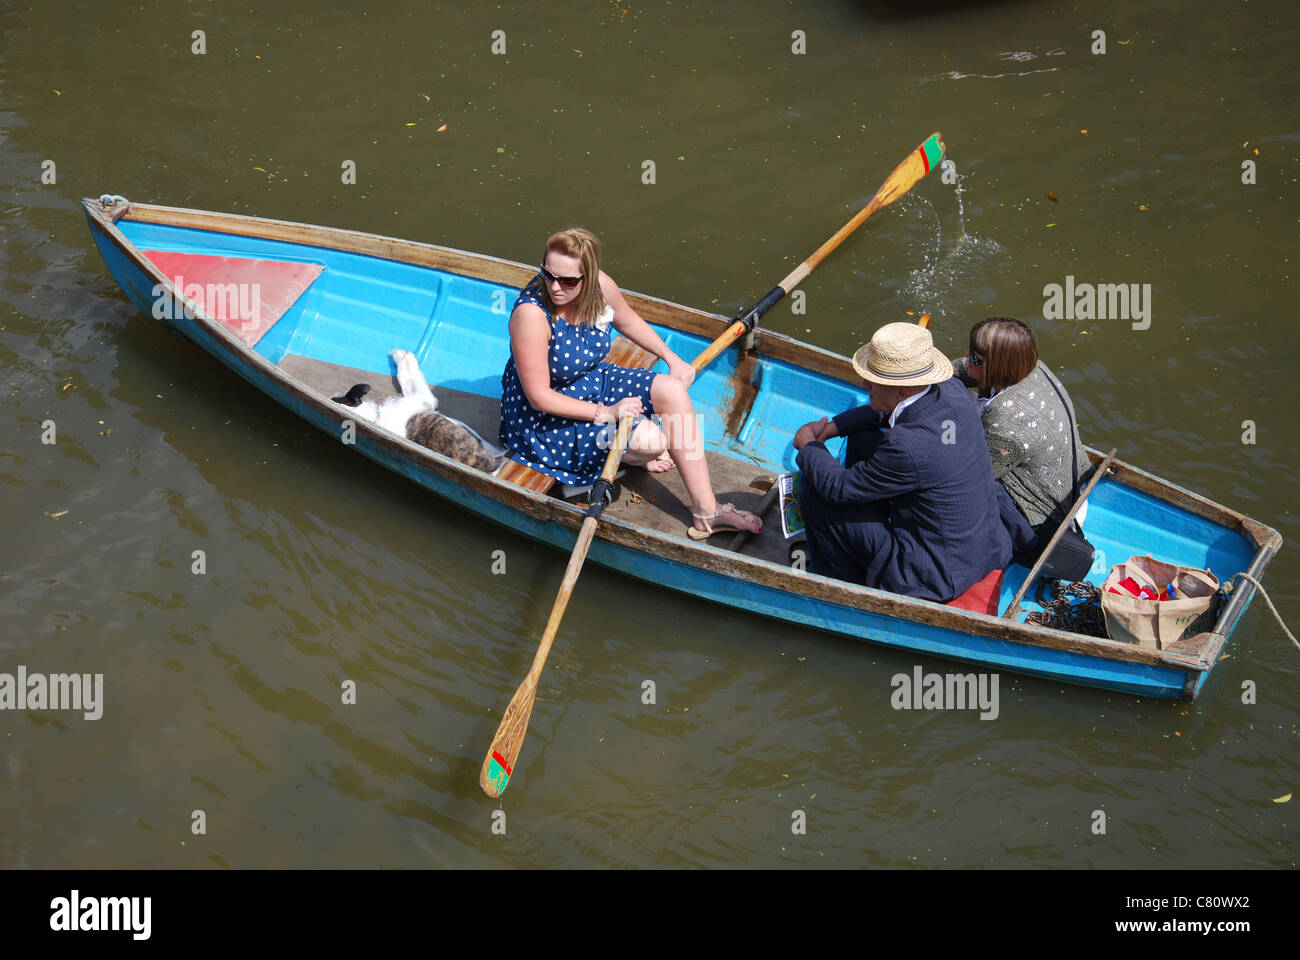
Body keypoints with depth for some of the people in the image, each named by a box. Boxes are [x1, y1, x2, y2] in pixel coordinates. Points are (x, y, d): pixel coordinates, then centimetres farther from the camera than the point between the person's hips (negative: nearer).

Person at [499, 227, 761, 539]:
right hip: (543, 418, -7)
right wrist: (606, 412, -27)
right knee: (651, 440, -23)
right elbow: (540, 396, -26)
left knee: (673, 390, -7)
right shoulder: (531, 314, -32)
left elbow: (628, 321, 11)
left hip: (591, 381, 7)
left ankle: (706, 511, -2)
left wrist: (671, 358, 9)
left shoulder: (600, 286, -14)